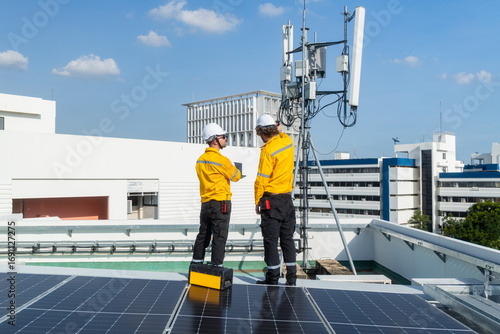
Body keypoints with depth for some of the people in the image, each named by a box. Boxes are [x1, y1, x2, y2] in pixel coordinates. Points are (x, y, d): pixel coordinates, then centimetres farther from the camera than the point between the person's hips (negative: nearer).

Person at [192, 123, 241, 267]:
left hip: (205, 202, 8)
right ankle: (217, 266, 2)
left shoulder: (200, 160, 9)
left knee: (203, 235, 16)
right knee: (219, 237, -1)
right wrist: (232, 168, 15)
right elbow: (236, 176, -3)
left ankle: (196, 262, 24)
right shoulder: (221, 160, -15)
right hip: (221, 202, -7)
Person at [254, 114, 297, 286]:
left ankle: (273, 278, 7)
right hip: (288, 199, 7)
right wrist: (279, 130, 26)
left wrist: (257, 202, -5)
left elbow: (261, 180, -14)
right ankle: (291, 277, 17)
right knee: (287, 239, 13)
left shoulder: (268, 150, -16)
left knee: (271, 240, 2)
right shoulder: (288, 141, 3)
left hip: (271, 201, -7)